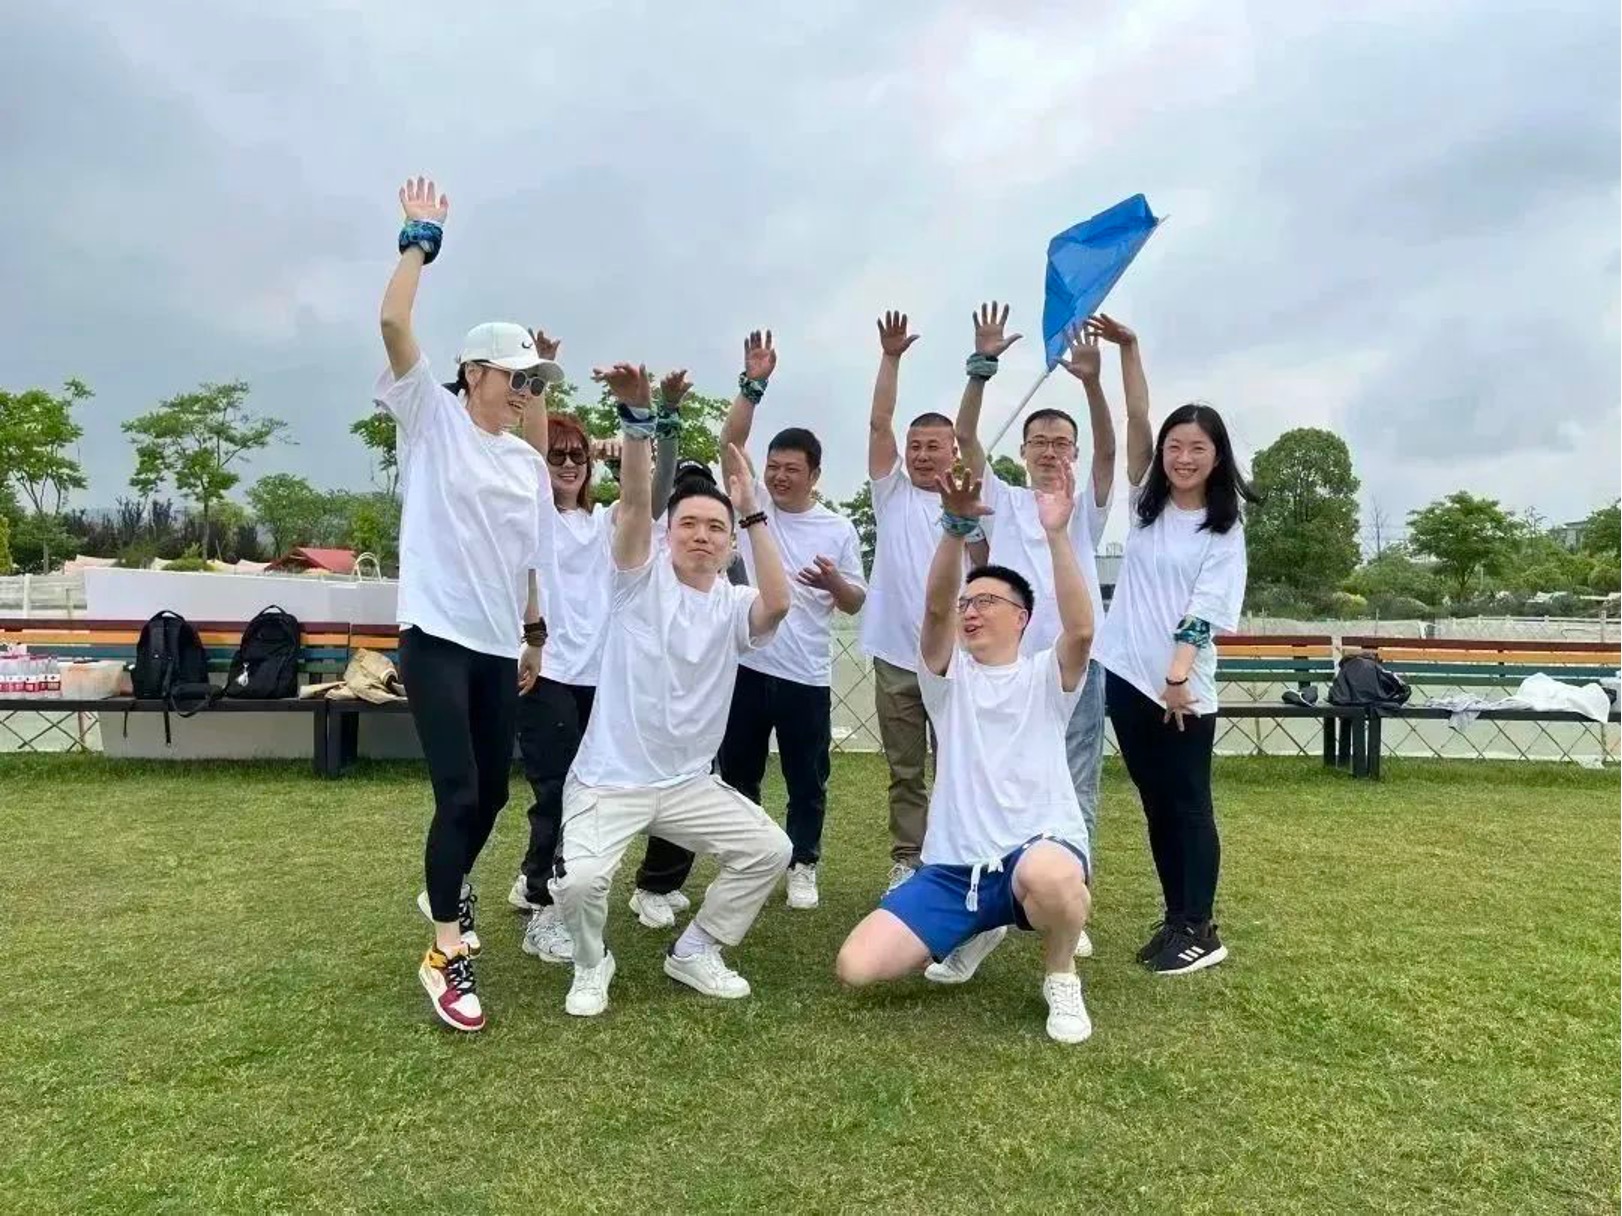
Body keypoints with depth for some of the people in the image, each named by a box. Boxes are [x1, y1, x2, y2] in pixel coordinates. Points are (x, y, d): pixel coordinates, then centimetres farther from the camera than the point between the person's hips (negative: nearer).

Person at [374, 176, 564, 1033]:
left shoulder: (529, 463, 13)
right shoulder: (431, 420, -1)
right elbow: (393, 324, -14)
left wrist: (541, 631, 12)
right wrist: (421, 240, -6)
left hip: (500, 646, 6)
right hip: (437, 636, -6)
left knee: (492, 791, 14)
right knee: (459, 792, -11)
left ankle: (446, 891, 41)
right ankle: (445, 954, 4)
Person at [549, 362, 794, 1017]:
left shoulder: (733, 606, 0)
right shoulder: (642, 577, -6)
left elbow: (778, 604, -24)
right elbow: (634, 500, -23)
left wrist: (752, 509, -22)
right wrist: (637, 414, -38)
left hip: (688, 782, 4)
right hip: (608, 779, -4)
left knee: (770, 849, -3)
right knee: (580, 878, -25)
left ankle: (694, 950, 20)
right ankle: (591, 964, 10)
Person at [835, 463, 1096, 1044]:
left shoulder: (1045, 676, 4)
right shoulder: (949, 676, 8)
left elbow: (1081, 629, -18)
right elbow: (935, 607, -11)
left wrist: (1057, 534, -26)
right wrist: (957, 525, -27)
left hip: (1039, 847, -3)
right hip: (952, 867, 3)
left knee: (1051, 876, -43)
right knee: (856, 967, -10)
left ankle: (1061, 978, -5)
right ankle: (978, 931, 19)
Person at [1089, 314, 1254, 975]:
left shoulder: (1224, 528, -3)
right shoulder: (1147, 503, 9)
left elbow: (1204, 608, -12)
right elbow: (1137, 420, -1)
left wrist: (1178, 676, -22)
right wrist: (1127, 348, -10)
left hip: (1183, 685, -5)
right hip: (1126, 673, 5)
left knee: (1189, 804, 2)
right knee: (1155, 802, 12)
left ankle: (1201, 929, 12)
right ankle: (1174, 917, 22)